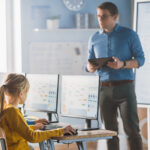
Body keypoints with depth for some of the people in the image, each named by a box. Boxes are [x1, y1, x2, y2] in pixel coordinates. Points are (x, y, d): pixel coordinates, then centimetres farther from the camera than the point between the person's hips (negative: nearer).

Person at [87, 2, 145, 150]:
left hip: (125, 86, -3)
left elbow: (140, 59, 0)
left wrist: (122, 64, -19)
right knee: (110, 130, 5)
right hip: (104, 87, 3)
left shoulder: (129, 34, 1)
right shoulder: (94, 38, 11)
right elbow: (90, 64, 16)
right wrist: (91, 67, -9)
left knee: (131, 128, -7)